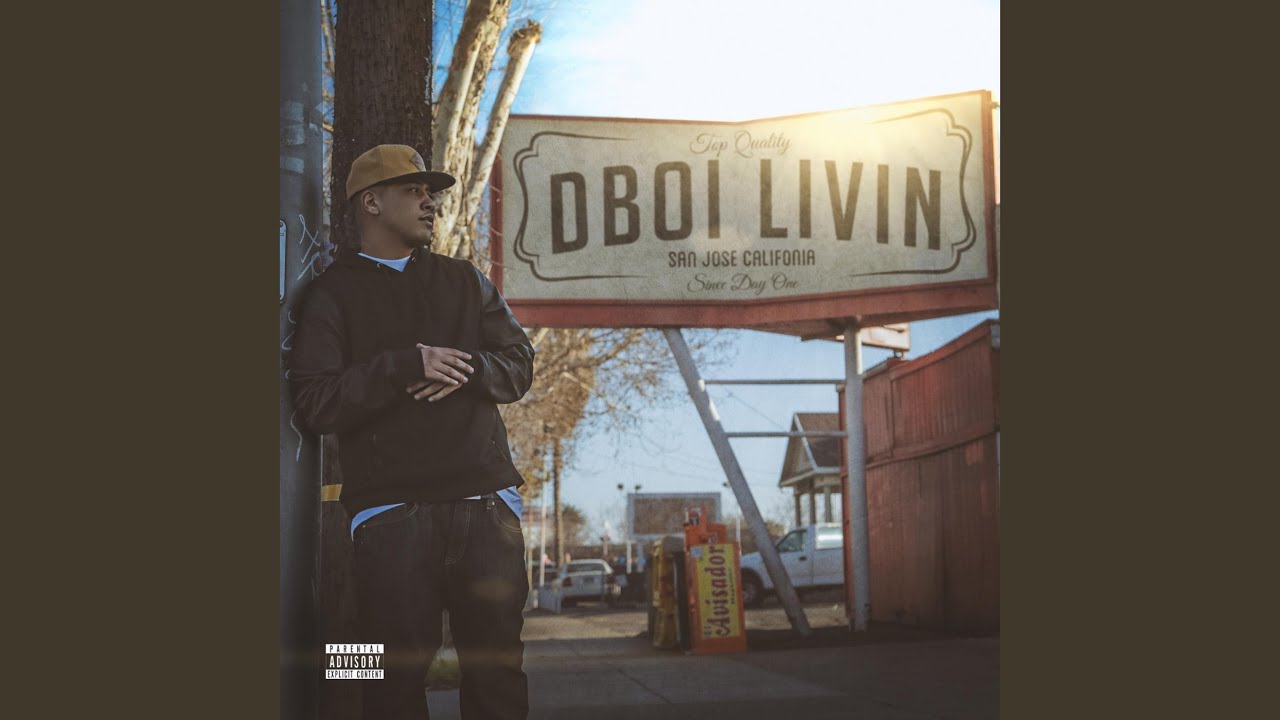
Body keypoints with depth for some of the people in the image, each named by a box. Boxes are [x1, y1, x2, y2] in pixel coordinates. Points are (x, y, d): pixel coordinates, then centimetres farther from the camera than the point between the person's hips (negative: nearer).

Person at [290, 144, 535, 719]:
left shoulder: (465, 281, 20)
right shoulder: (333, 293, 7)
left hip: (486, 501, 3)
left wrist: (467, 369, -8)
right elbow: (315, 402, -5)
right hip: (391, 507, -3)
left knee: (497, 662, 5)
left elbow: (518, 367, 12)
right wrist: (406, 365, -14)